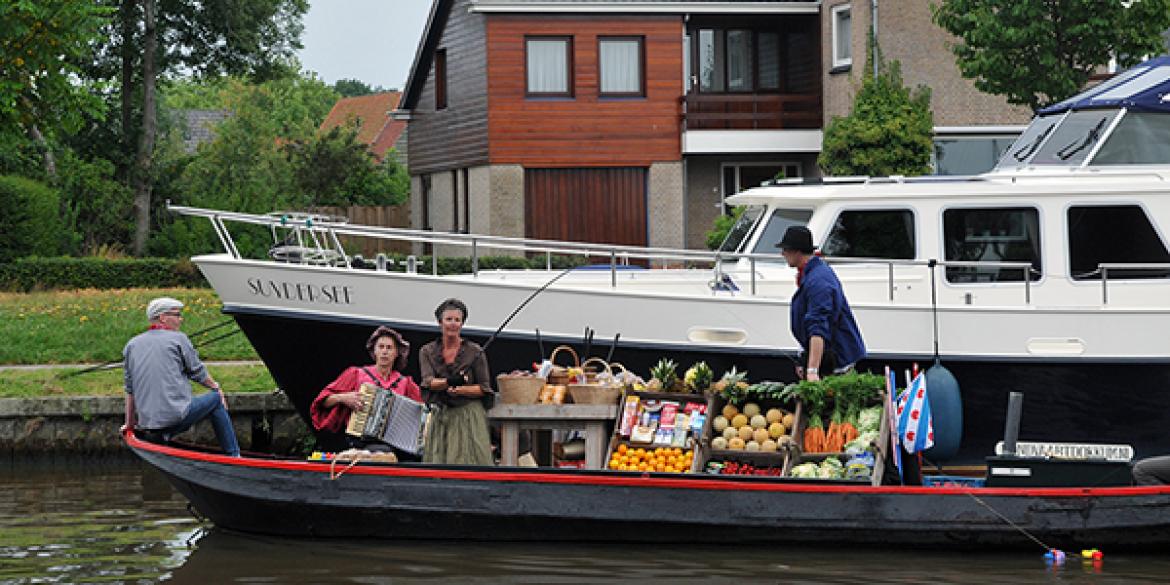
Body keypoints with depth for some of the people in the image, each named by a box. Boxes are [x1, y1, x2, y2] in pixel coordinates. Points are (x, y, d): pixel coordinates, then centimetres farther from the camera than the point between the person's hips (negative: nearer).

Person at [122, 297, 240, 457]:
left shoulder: (132, 345, 15)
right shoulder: (178, 339, 1)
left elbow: (130, 389, 17)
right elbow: (198, 372, 6)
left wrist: (129, 423, 22)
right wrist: (215, 387, 25)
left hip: (146, 423, 5)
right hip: (177, 416, -5)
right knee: (215, 399, 15)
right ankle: (234, 456, 14)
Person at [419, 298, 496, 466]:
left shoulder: (475, 352, 1)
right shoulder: (427, 351, 8)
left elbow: (484, 389, 1)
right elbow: (428, 382, -8)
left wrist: (460, 390, -16)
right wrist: (449, 381, -28)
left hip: (469, 418, -2)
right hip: (440, 417, 2)